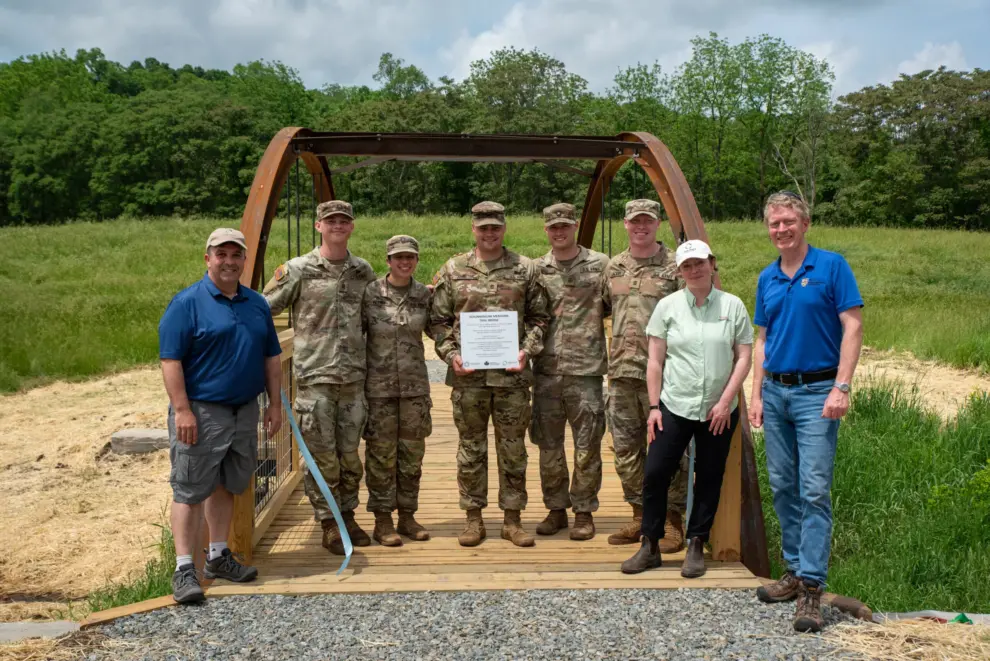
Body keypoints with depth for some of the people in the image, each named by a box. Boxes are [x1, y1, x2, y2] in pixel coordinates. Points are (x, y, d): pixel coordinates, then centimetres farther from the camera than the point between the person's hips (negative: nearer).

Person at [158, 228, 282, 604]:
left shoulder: (257, 303, 11)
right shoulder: (187, 302, -8)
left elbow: (271, 358, 16)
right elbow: (170, 360, -13)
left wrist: (275, 404, 11)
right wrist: (182, 410, -19)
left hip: (244, 411, 6)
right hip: (201, 413, -6)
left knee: (226, 486, 16)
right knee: (190, 490, -2)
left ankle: (218, 557, 29)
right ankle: (184, 569, 4)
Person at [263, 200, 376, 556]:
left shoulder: (363, 271, 9)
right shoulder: (298, 270, -4)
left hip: (353, 377, 4)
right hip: (314, 376, -3)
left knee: (349, 455, 11)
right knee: (322, 455, 2)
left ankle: (347, 516, 26)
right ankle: (329, 525, 14)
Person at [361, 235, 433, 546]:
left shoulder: (424, 295, 3)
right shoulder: (370, 293, -5)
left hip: (415, 385, 3)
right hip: (379, 386, -3)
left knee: (412, 454, 10)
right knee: (381, 454, 2)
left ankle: (407, 516, 23)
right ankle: (382, 521, 13)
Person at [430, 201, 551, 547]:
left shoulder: (525, 269, 5)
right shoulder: (452, 270, 5)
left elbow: (539, 316, 8)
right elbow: (438, 320, 6)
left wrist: (527, 350, -7)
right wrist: (451, 354, -7)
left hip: (512, 374, 0)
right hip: (468, 376, 0)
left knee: (513, 450, 7)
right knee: (471, 449, 8)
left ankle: (512, 519, 18)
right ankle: (473, 518, 20)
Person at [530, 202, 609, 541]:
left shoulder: (600, 265, 1)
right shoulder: (536, 269, 9)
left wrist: (587, 320, -5)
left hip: (585, 369, -3)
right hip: (547, 369, 3)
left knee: (587, 446, 2)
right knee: (548, 444, 10)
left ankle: (584, 512, 15)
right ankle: (556, 509, 23)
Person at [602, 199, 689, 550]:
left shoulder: (674, 266, -1)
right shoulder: (613, 267, 13)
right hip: (621, 372, 5)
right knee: (626, 448, 10)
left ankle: (673, 521, 11)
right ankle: (641, 515, 23)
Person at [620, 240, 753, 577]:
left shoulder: (732, 306, 2)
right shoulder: (668, 306, 3)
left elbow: (744, 357, 1)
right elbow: (655, 360, 3)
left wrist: (725, 402, -7)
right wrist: (654, 406, -2)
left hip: (719, 411, 0)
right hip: (675, 407, 0)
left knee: (709, 479, 7)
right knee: (655, 473, -4)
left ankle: (696, 547, 21)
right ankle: (650, 546, 11)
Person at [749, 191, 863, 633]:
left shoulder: (831, 266, -4)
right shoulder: (767, 278, 12)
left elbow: (853, 327, -9)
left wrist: (841, 388, -17)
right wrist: (756, 395, 10)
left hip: (816, 391, -6)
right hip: (775, 392, 6)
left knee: (814, 490, -9)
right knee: (783, 488, 11)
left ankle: (812, 588, -6)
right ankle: (794, 570, 23)